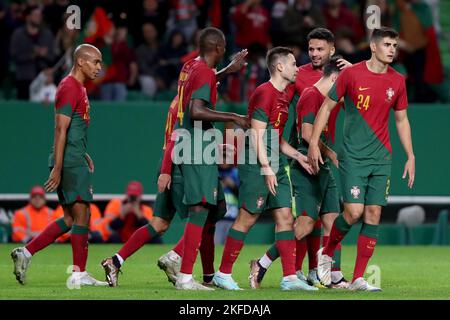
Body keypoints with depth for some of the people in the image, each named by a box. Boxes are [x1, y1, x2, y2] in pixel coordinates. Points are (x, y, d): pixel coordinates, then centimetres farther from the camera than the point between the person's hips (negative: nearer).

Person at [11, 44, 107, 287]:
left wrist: (84, 155, 24)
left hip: (75, 160, 10)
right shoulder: (69, 88, -13)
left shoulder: (78, 88, 18)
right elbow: (61, 130, -18)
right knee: (81, 214, -7)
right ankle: (79, 274, -4)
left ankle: (25, 253, 12)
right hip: (70, 163, -10)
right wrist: (58, 168, -21)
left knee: (70, 218, 11)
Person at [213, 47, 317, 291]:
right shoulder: (264, 93, -12)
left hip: (274, 165, 9)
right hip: (256, 164, -9)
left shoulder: (283, 96, 17)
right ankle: (223, 274, 5)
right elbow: (257, 134, -16)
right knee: (247, 218, -4)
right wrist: (266, 168, -19)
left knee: (285, 216, 3)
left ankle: (289, 278, 1)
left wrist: (297, 156, 13)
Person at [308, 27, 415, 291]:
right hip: (353, 157, -4)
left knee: (373, 215, -1)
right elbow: (327, 106, 1)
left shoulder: (397, 81, 5)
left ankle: (358, 278, 5)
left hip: (381, 158, 4)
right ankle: (327, 252, 15)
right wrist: (314, 143, -4)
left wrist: (411, 157, 11)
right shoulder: (351, 74, -6)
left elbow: (402, 120, 15)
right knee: (354, 212, -14)